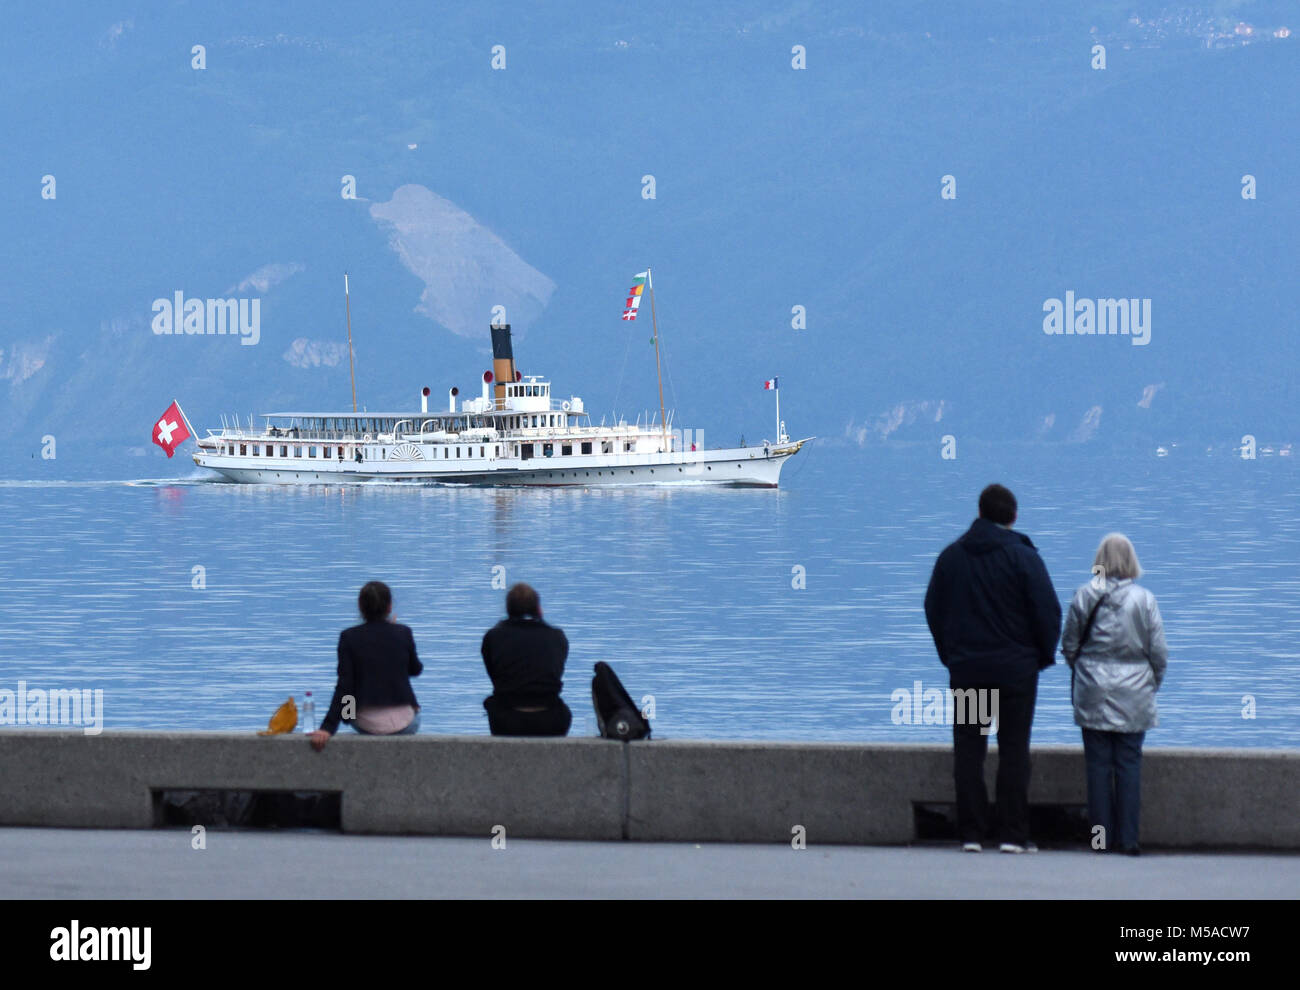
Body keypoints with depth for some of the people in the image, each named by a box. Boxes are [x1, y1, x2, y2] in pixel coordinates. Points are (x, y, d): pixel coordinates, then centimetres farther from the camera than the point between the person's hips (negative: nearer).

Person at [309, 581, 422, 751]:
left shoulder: (349, 637, -8)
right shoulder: (403, 634, -6)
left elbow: (344, 686, -13)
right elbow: (415, 670, 12)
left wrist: (327, 728, -11)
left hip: (365, 724, 0)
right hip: (403, 724, 0)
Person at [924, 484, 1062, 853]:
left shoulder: (951, 556, 5)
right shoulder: (1023, 557, -8)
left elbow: (933, 609, 12)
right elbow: (1048, 611, -9)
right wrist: (1044, 655, 6)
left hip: (965, 669, 3)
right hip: (1015, 670, -3)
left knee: (968, 753, 5)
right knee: (1014, 751, 1)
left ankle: (971, 834, 2)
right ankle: (1013, 834, -3)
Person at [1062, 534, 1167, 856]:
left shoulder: (1084, 596, -3)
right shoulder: (1144, 600, -6)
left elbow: (1069, 645, 4)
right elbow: (1158, 651, -2)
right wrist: (1153, 683, 14)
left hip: (1093, 696, 1)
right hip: (1133, 696, -1)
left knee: (1098, 765, 6)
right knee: (1129, 764, 4)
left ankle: (1101, 835, 6)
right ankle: (1128, 838, 1)